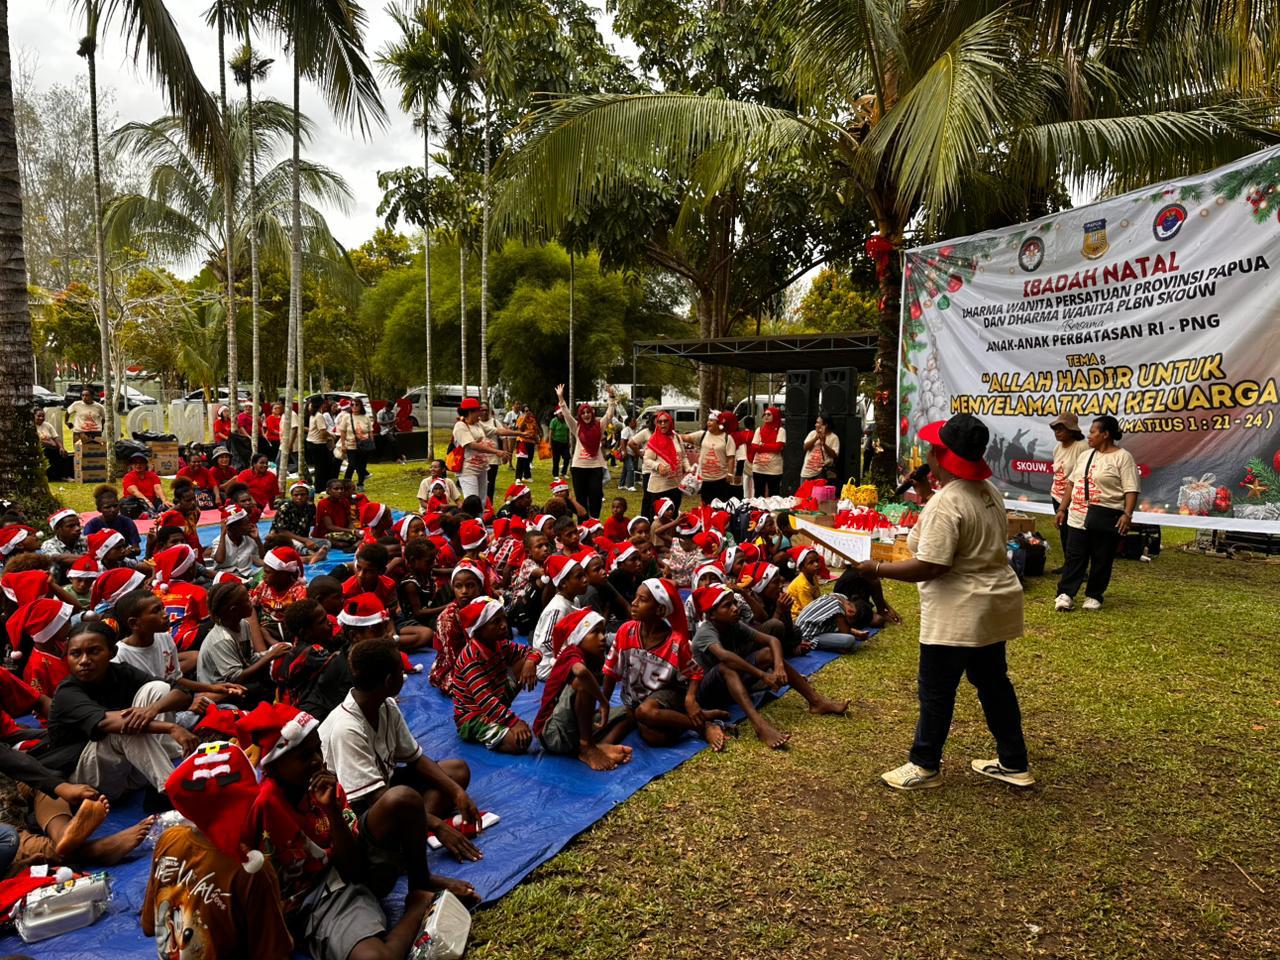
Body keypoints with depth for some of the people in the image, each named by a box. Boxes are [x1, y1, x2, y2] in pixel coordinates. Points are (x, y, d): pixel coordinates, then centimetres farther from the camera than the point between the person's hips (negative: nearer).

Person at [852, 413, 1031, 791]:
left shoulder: (946, 503, -24)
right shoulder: (989, 491, 5)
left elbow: (929, 567, -25)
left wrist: (877, 569, -15)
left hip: (959, 613, -9)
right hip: (993, 603, 10)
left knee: (936, 690, 5)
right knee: (993, 681, 20)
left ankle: (925, 766, 20)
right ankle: (1012, 763, 32)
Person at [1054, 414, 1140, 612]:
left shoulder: (1123, 457, -6)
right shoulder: (1085, 455, 13)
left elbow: (1131, 490, -12)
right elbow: (1071, 483, 17)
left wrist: (1127, 514, -22)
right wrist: (1062, 509, 14)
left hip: (1105, 518, -5)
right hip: (1079, 517, 5)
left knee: (1101, 560, 5)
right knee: (1074, 556, 4)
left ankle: (1093, 596, 17)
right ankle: (1065, 594, 6)